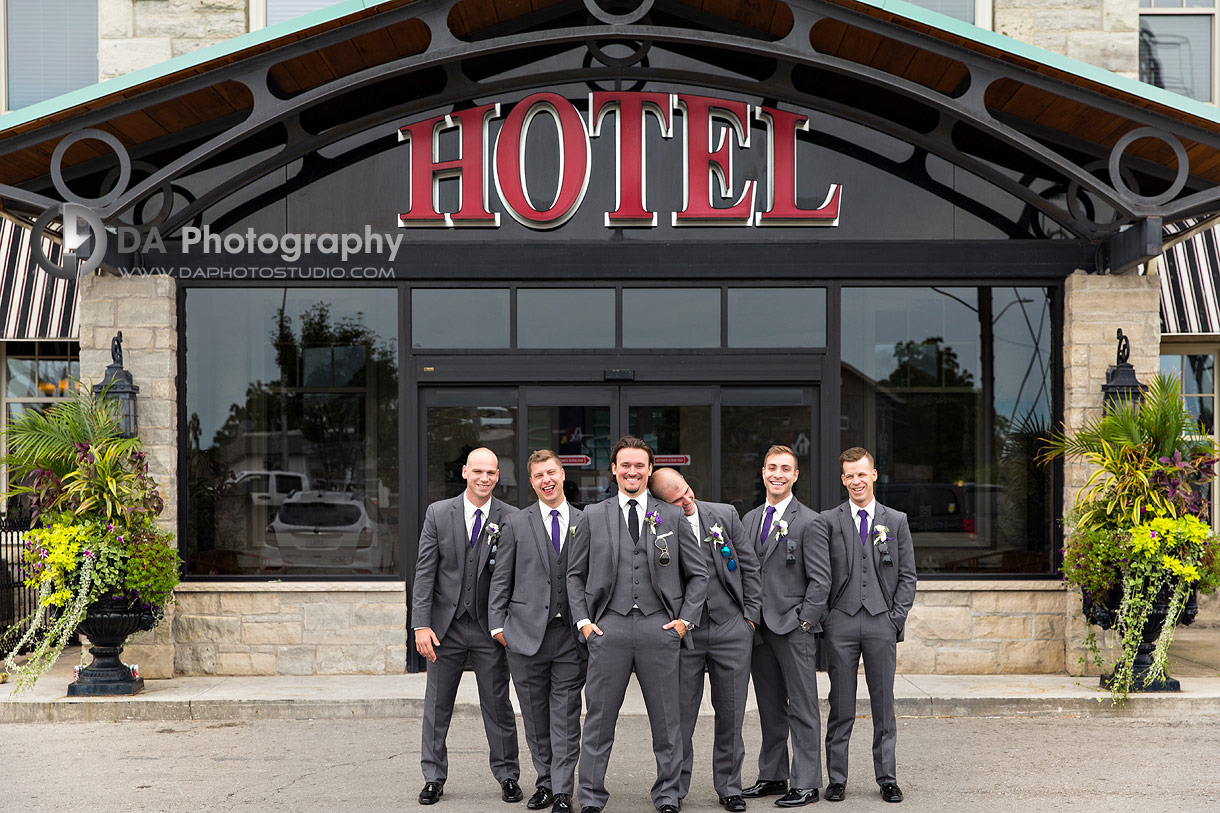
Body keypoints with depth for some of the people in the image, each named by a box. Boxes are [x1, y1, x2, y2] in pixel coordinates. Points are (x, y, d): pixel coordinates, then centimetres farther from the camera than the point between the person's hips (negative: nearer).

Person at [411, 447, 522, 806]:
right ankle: (434, 778, 21)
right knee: (437, 706, 9)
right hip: (446, 626, 1)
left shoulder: (511, 519, -2)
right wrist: (421, 624, -8)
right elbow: (425, 572, -2)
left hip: (490, 628, -1)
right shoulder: (438, 513, 0)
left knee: (498, 706, 7)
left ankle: (507, 776, 20)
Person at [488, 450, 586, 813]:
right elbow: (501, 579, 7)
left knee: (566, 718, -1)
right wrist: (498, 623, 1)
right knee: (535, 716, 9)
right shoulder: (516, 524, 6)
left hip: (571, 634, 0)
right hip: (527, 633, 1)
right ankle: (545, 781, 22)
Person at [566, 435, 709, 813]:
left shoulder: (672, 517, 8)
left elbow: (698, 573, 11)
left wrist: (685, 618, 2)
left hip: (659, 626, 0)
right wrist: (583, 621, 1)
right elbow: (575, 575, 12)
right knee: (599, 718, 3)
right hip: (608, 626, 0)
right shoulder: (593, 517, 8)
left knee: (666, 718, 6)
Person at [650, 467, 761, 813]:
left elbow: (750, 565, 8)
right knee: (680, 716, 3)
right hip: (682, 633, -2)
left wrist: (750, 615, 4)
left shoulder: (725, 515, 2)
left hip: (732, 631, 2)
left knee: (731, 714, 7)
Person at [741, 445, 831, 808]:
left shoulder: (809, 522, -6)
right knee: (770, 707, 13)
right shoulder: (750, 519, 14)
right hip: (759, 628, 6)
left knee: (802, 709, 0)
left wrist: (804, 622, -13)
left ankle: (805, 784, 4)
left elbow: (821, 580, -8)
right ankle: (772, 776, 22)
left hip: (794, 628, -6)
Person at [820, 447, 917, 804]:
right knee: (841, 707, 2)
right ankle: (836, 779, 9)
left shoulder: (896, 521, 10)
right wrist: (824, 618, -3)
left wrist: (896, 617, -1)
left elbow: (907, 576, 9)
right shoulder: (828, 521, 5)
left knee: (884, 704, 4)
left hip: (882, 622, 1)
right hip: (841, 623, -1)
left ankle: (887, 778, 12)